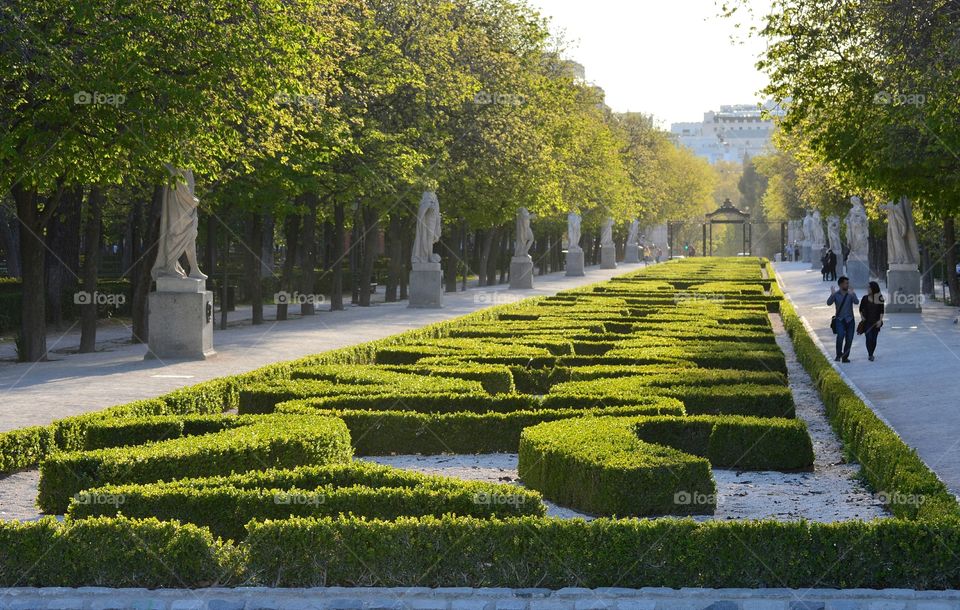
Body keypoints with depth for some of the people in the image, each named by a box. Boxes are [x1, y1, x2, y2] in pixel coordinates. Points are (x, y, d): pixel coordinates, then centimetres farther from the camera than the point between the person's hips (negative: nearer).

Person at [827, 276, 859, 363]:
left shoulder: (851, 294, 1)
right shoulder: (836, 294, 0)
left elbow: (856, 302, -18)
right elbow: (829, 303, -15)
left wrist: (852, 295, -36)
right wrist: (832, 294, -30)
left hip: (850, 320, 2)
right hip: (840, 320, -2)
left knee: (849, 339, 3)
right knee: (840, 336, -23)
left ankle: (845, 357, 16)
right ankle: (839, 355, -13)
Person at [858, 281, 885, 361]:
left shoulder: (880, 299, 1)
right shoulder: (865, 298, 2)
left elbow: (881, 311, 0)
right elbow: (861, 309, 10)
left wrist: (880, 320, -10)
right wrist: (862, 316, -6)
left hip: (876, 322, 1)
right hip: (867, 321, -1)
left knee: (874, 339, 3)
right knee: (869, 338, -12)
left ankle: (871, 354, 19)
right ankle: (870, 354, -4)